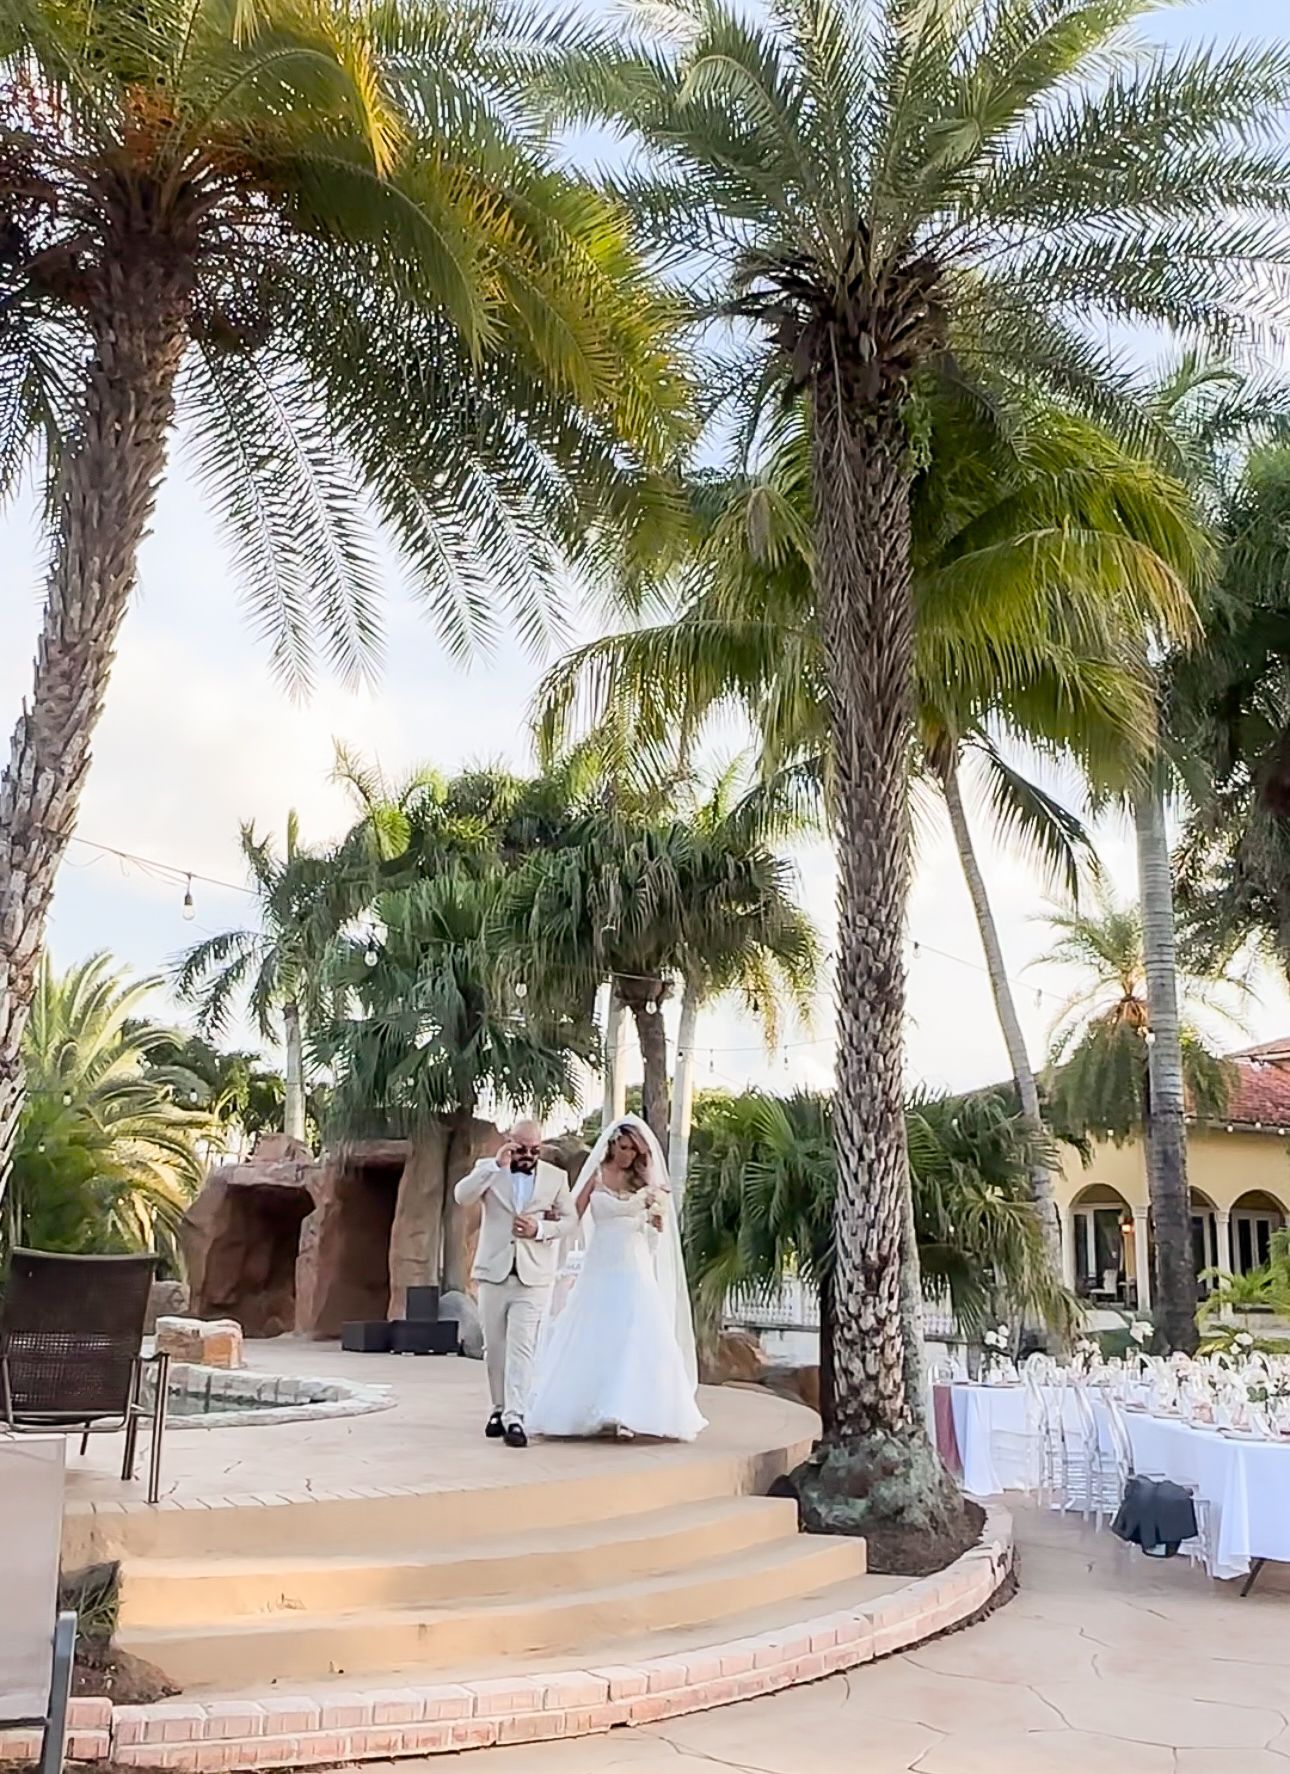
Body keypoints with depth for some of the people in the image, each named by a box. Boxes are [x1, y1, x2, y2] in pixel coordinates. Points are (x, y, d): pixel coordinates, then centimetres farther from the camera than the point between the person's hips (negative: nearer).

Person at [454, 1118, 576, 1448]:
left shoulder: (556, 1176, 5)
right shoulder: (489, 1169, 4)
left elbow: (571, 1220, 6)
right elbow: (462, 1196, -13)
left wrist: (540, 1229, -12)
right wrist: (496, 1165, -21)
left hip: (534, 1276, -1)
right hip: (494, 1272, 1)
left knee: (521, 1346, -10)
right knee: (494, 1346, 9)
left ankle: (514, 1417, -12)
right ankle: (500, 1408, 23)